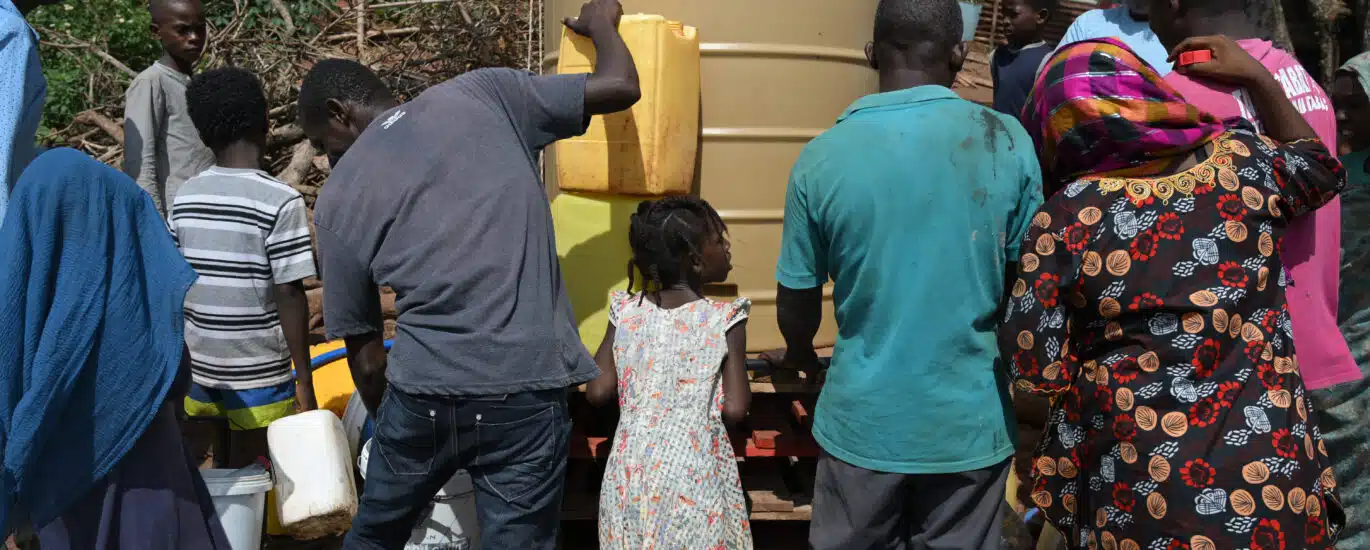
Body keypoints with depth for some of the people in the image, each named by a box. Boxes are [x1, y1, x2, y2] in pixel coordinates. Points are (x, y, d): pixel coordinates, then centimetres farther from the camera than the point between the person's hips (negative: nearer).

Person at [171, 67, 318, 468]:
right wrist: (304, 378, -9)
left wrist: (185, 356, 18)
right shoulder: (280, 201, -15)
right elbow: (289, 294, -15)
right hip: (258, 373, -5)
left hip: (199, 369, 5)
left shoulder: (184, 198, 2)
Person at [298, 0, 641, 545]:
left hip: (421, 395, 1)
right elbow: (619, 86, 6)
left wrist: (386, 421, 30)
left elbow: (364, 353, 12)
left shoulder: (338, 198, 8)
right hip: (525, 394, -1)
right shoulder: (482, 93, 5)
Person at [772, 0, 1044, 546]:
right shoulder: (1007, 141, -9)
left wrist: (800, 353, 23)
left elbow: (796, 303, 0)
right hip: (972, 421, 1)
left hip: (864, 420, 0)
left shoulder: (822, 158, -10)